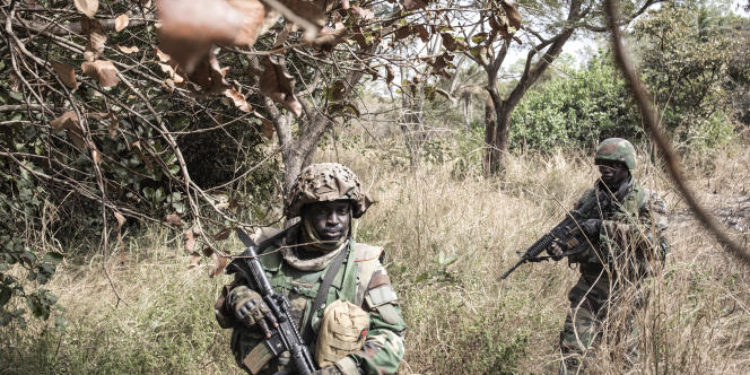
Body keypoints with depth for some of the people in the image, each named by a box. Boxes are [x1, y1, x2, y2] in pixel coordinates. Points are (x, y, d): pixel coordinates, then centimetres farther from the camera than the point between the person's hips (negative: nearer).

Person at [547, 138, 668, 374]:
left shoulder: (646, 201, -3)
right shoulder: (589, 198, 8)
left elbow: (651, 233, -21)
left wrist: (604, 226, -24)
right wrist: (559, 247, -12)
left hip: (624, 289, -2)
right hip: (589, 285, 2)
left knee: (624, 349, 12)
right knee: (574, 348, -6)